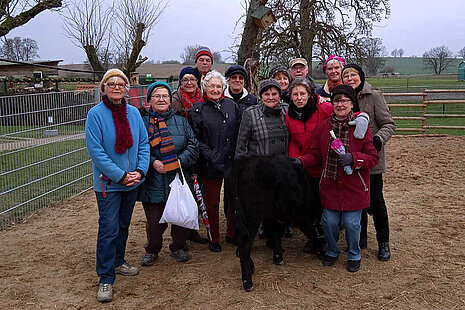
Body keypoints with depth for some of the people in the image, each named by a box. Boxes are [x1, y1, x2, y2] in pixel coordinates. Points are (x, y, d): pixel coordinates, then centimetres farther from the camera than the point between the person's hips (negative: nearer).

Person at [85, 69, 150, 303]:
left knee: (124, 225, 18)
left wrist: (140, 171, -9)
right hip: (108, 182, -5)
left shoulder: (133, 113, 3)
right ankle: (106, 278, 6)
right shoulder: (96, 114, -11)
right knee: (109, 229, -5)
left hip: (132, 181, 5)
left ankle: (118, 262, 36)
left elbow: (143, 143, 5)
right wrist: (120, 175, -18)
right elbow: (95, 150, -16)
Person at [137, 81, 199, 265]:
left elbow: (193, 146, 5)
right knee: (155, 221, 3)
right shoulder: (142, 122, 5)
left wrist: (180, 161, -10)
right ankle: (152, 250, 30)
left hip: (179, 181, 2)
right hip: (153, 183, -2)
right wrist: (152, 162, -13)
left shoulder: (181, 121, 11)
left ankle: (177, 247, 33)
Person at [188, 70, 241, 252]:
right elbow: (195, 139, -4)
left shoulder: (231, 105, 9)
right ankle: (214, 239, 22)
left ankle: (231, 234, 28)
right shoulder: (197, 110, 0)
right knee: (212, 202, 8)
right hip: (211, 164, -3)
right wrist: (210, 155, -13)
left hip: (233, 161, 3)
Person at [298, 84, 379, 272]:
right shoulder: (322, 128, 4)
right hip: (330, 186, 2)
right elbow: (315, 155, 8)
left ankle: (354, 255, 30)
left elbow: (373, 157, -4)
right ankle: (332, 251, 35)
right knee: (329, 222, 6)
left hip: (353, 187, -2)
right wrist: (301, 162, -10)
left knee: (351, 223, 3)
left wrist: (353, 158, -21)